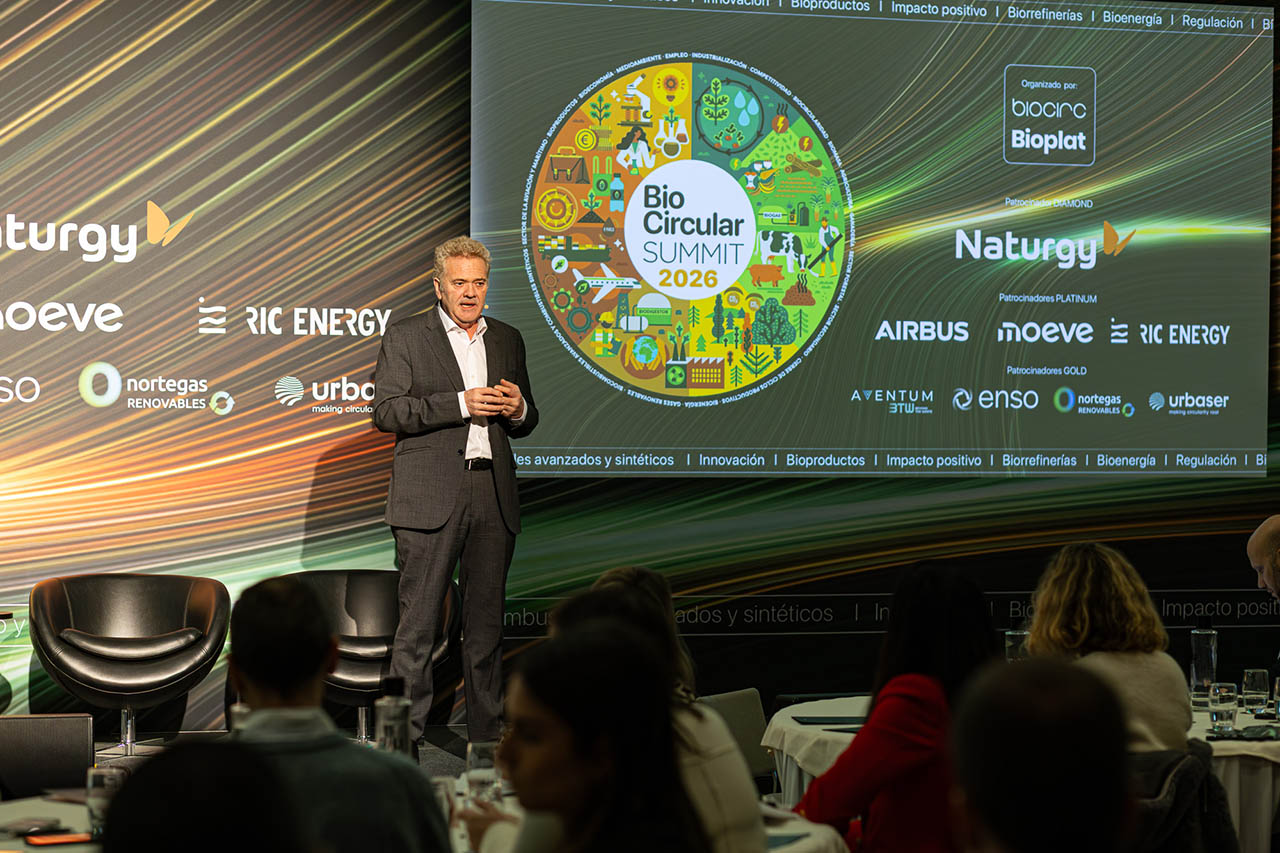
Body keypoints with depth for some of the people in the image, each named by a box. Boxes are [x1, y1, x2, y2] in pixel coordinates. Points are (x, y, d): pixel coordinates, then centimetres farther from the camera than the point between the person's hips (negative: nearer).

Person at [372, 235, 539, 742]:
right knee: (417, 623, -4)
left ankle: (487, 735, 16)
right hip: (429, 499, -4)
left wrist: (517, 409, -2)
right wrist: (459, 404, -15)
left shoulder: (508, 340, 16)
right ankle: (404, 738, 1)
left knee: (487, 620, 8)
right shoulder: (404, 337, 3)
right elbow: (386, 411, -7)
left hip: (494, 498, 4)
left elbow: (525, 421, 23)